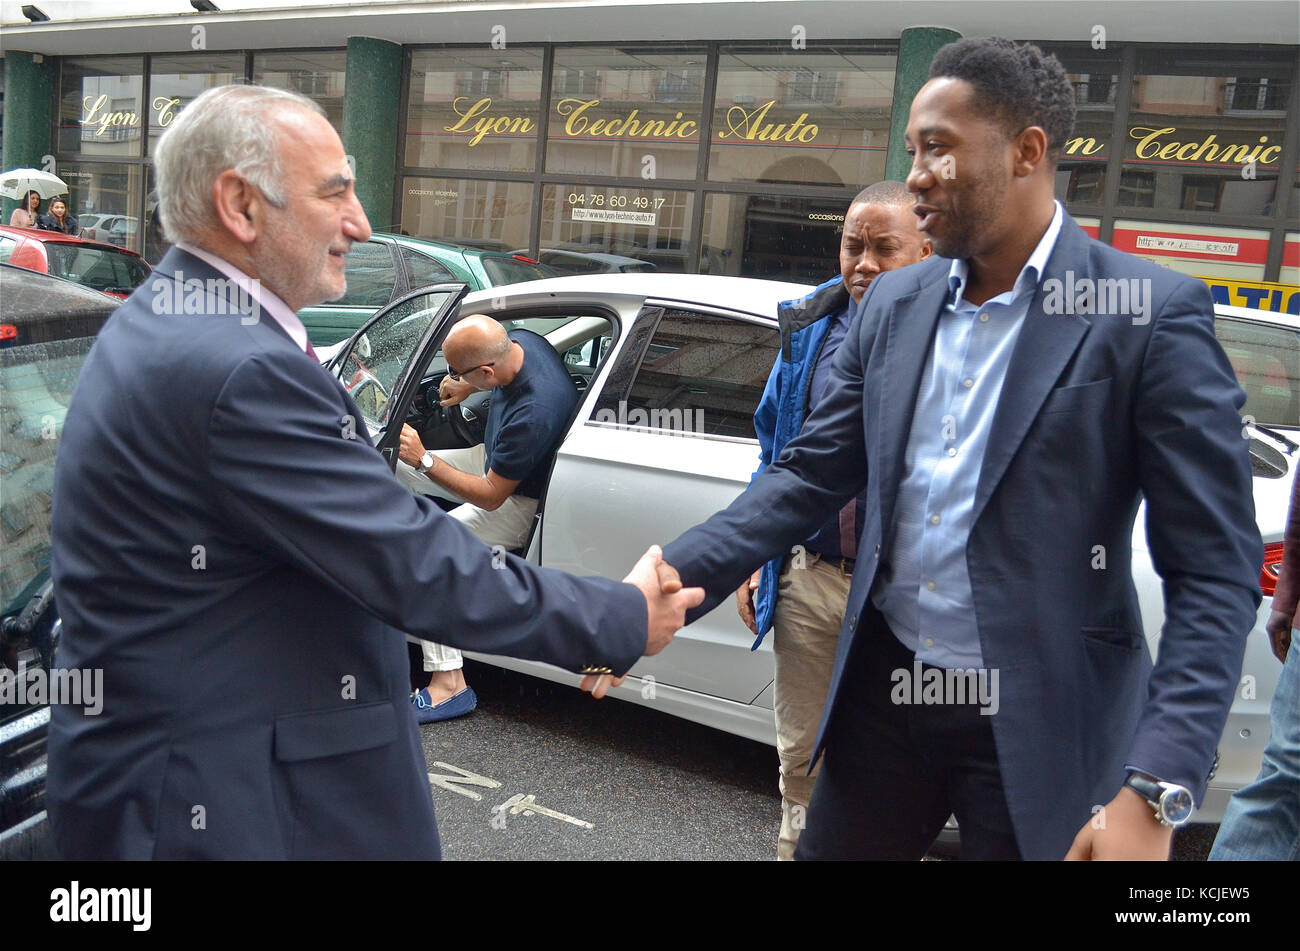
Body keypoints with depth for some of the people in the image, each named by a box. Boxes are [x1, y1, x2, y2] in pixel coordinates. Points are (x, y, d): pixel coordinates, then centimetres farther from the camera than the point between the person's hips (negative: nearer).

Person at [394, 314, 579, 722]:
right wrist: (467, 387, -1)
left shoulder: (533, 413, -39)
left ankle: (449, 683, -17)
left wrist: (424, 461, -27)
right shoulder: (518, 341, -14)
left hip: (523, 501, -10)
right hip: (496, 459, 10)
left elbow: (490, 497, -29)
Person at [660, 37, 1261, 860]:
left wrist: (1154, 791, -24)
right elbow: (809, 477, 5)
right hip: (886, 693, 5)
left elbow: (1216, 572, -14)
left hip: (1039, 728, -4)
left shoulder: (1151, 316, -13)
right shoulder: (893, 305, 4)